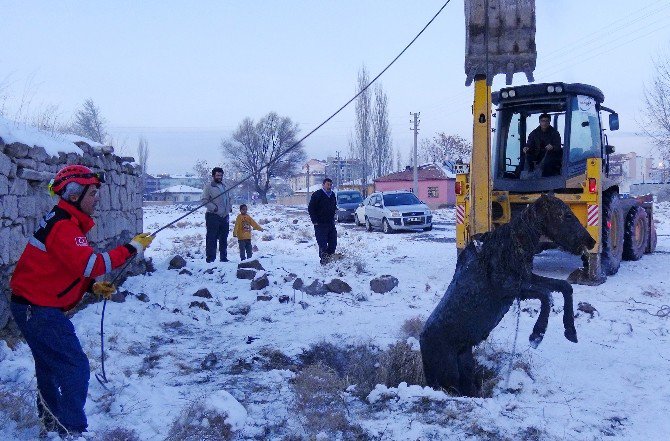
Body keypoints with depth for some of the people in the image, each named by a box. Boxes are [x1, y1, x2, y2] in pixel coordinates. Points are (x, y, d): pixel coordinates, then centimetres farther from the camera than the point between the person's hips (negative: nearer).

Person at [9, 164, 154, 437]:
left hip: (34, 306, 11)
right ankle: (72, 430, 0)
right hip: (38, 309, -11)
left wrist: (94, 286, 4)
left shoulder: (64, 222, 12)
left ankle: (51, 423, 37)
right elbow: (90, 264, -31)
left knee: (50, 364, 22)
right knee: (75, 368, -7)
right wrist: (132, 248, -24)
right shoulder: (63, 226, -20)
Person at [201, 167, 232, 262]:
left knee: (224, 238, 11)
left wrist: (229, 207, 12)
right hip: (213, 216, -7)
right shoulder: (208, 187, -2)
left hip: (225, 216, 7)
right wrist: (213, 207, -19)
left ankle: (223, 257, 19)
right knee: (211, 238, -6)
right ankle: (210, 258, -3)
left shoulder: (224, 186, 19)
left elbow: (228, 199, 29)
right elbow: (204, 200, -9)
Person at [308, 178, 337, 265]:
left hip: (331, 223, 7)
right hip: (320, 224, -6)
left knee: (333, 243, 6)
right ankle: (323, 260, 0)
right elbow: (310, 208, -8)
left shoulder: (333, 195, 12)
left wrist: (333, 218, 15)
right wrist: (315, 221, -12)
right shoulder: (317, 194, -8)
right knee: (323, 244, -8)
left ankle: (329, 258, 21)